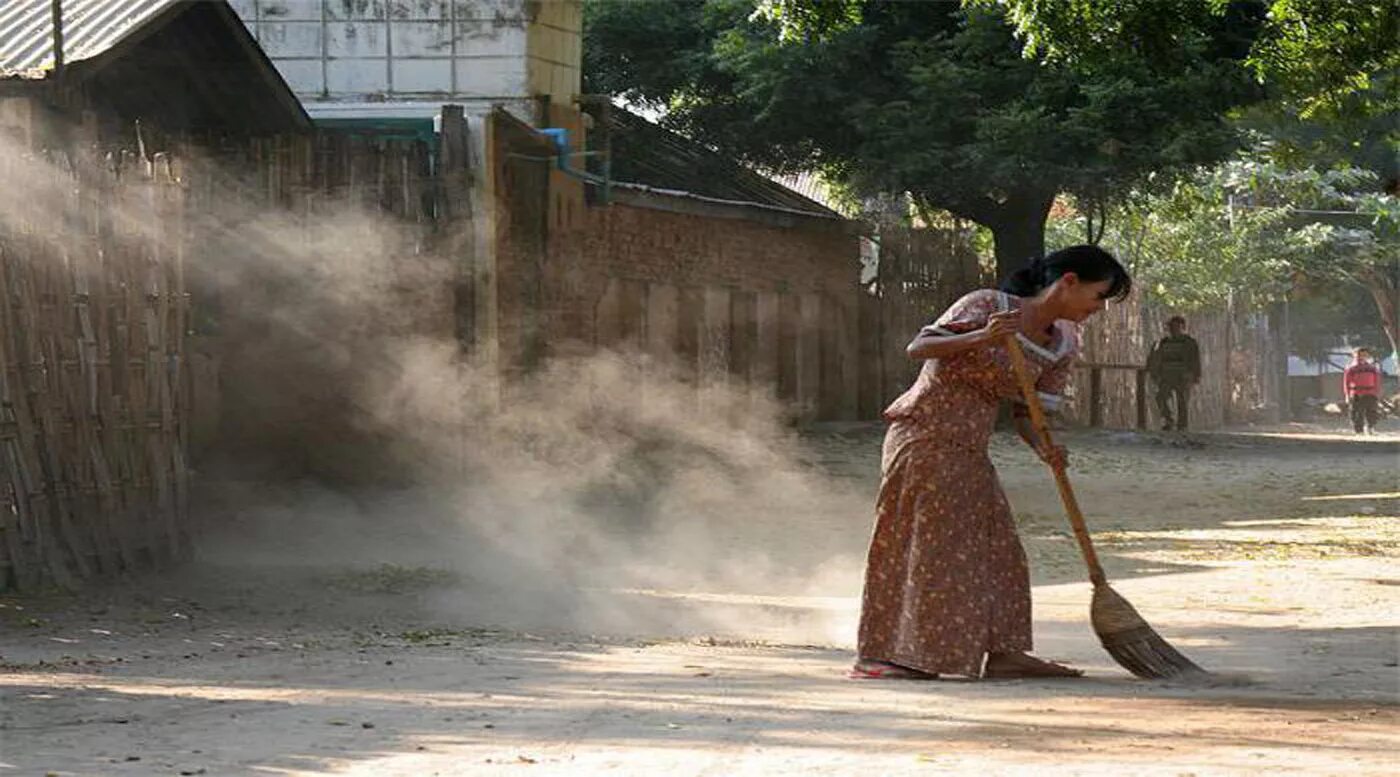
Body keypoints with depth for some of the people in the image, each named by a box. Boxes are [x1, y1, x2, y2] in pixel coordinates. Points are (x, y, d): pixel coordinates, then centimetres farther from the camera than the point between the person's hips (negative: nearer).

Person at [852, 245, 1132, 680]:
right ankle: (875, 656, -4)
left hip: (969, 452, 8)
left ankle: (1001, 652, 8)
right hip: (922, 439, -8)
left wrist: (1044, 449, -15)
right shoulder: (987, 306, -15)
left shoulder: (1063, 345, 5)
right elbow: (918, 348, -18)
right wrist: (980, 339, -34)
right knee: (916, 546, -7)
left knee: (994, 547, 5)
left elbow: (1027, 412, 7)